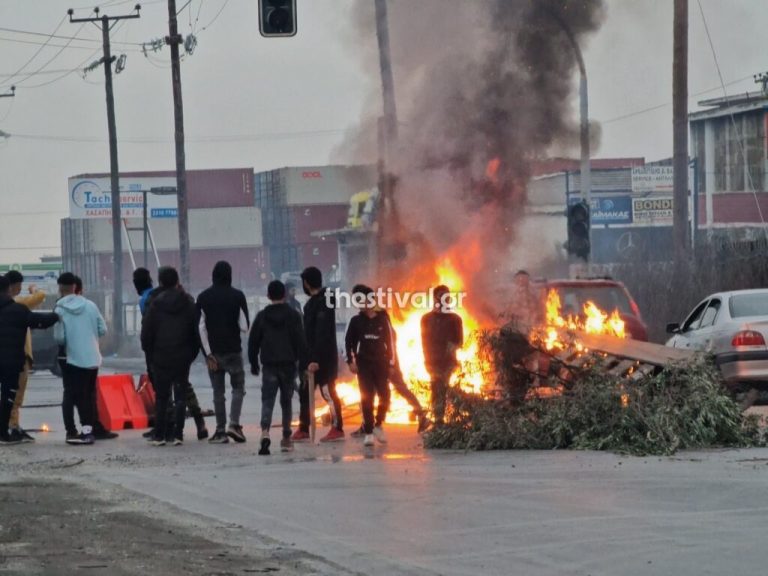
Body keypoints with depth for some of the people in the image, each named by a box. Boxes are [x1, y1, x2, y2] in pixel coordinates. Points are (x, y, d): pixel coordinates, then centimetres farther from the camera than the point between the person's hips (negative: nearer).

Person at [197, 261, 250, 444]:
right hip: (233, 351, -2)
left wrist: (208, 354, -3)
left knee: (218, 392, 7)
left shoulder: (203, 298, 0)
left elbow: (201, 328, -4)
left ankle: (220, 431, 4)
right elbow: (245, 327, -8)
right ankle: (234, 424, -10)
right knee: (238, 387, 8)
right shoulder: (237, 296, -6)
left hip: (213, 352, 2)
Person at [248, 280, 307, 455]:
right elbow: (300, 341, -5)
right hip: (288, 364, 0)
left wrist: (253, 364, 14)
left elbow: (253, 342, 5)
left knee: (267, 400, -5)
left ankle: (265, 432, -29)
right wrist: (304, 363, -2)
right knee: (286, 401, 12)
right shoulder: (293, 316, -1)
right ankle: (286, 438, 14)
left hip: (269, 365, 0)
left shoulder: (262, 316, 3)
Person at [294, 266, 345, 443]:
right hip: (312, 357, 10)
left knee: (328, 392, -5)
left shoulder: (322, 303, -17)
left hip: (323, 357, -10)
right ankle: (303, 430, 15)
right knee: (305, 392, 11)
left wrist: (316, 359, -25)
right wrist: (308, 357, 17)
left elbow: (322, 334, -22)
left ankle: (337, 429, 0)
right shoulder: (313, 302, 14)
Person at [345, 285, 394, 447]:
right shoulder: (356, 321, 4)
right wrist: (351, 361, -1)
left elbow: (390, 341, 6)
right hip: (364, 364, -1)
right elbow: (349, 342, 7)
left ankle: (378, 425, 17)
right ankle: (369, 432, -1)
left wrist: (391, 361, 2)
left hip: (381, 363, 1)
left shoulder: (382, 319, 4)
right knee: (367, 397, -4)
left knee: (384, 395, -5)